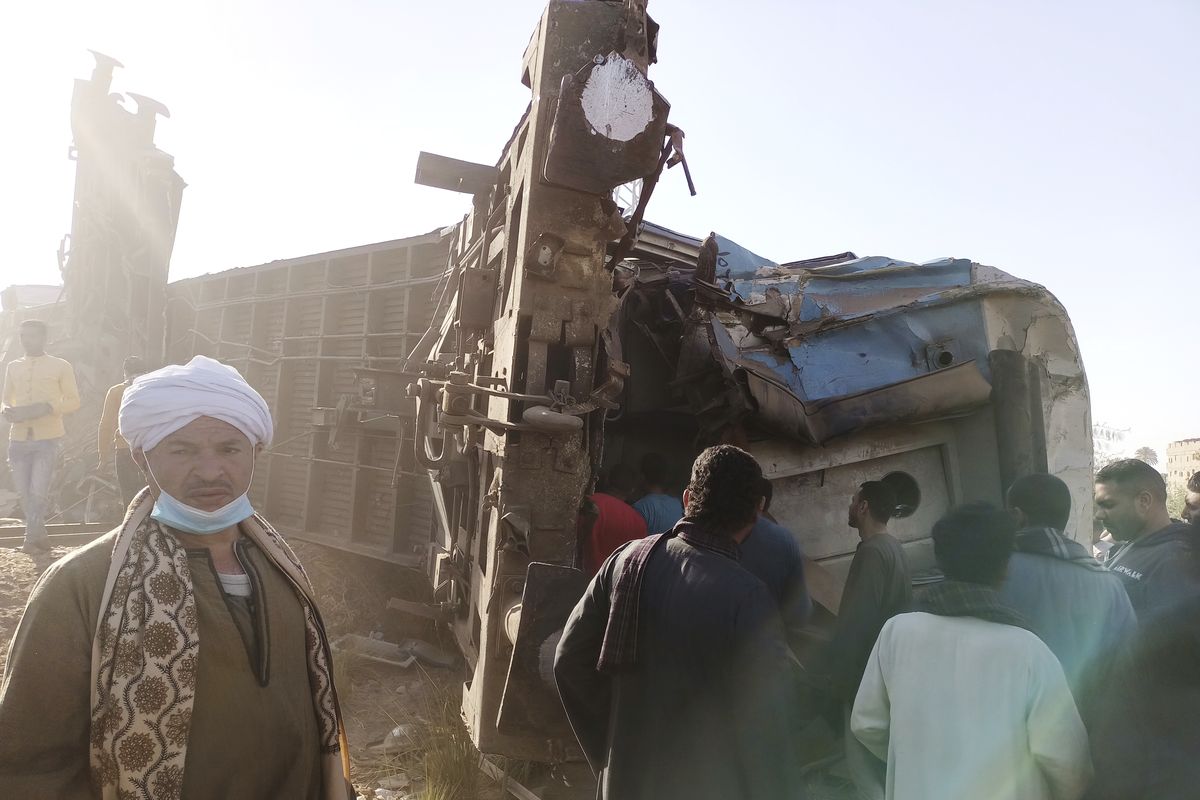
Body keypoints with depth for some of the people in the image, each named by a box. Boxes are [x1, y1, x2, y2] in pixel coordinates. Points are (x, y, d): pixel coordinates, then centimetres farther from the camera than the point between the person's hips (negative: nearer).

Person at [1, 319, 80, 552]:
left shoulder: (60, 366, 3)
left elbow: (73, 402, 0)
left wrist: (46, 407, -17)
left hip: (48, 438, -4)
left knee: (38, 491, -11)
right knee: (24, 492, 7)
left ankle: (31, 537, 3)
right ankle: (39, 536, 20)